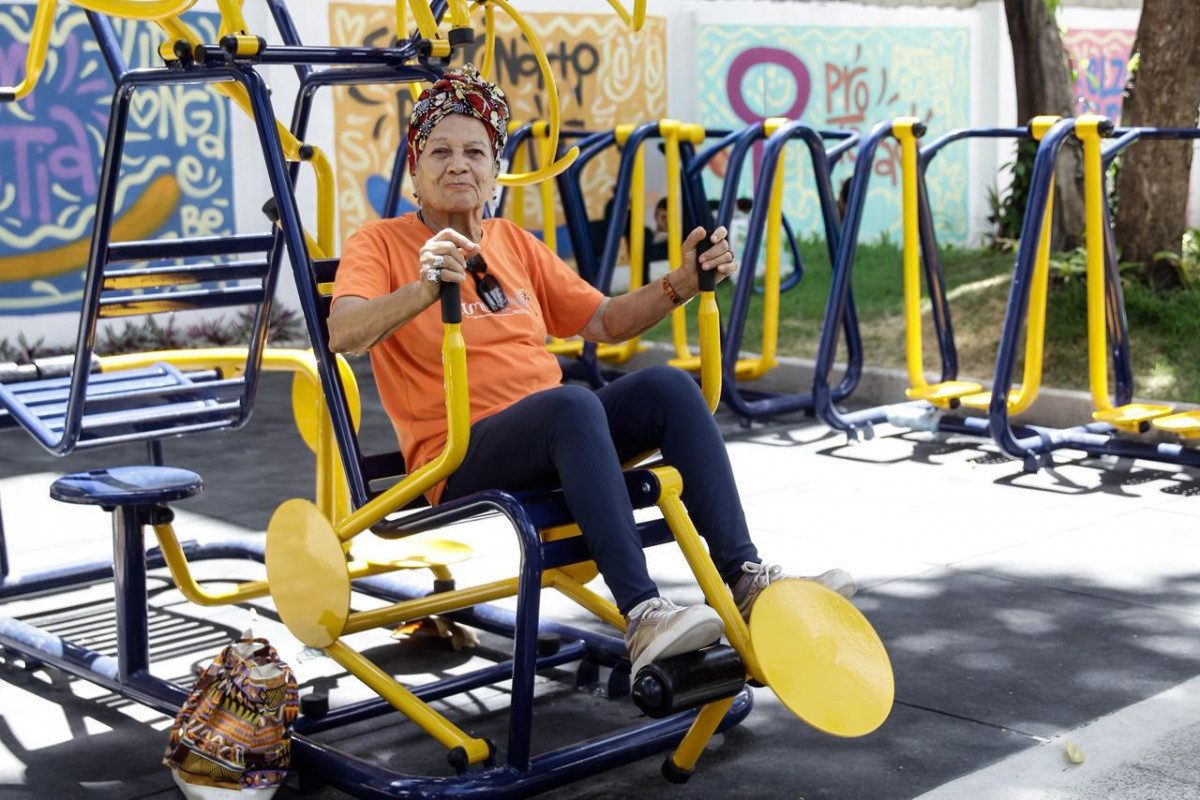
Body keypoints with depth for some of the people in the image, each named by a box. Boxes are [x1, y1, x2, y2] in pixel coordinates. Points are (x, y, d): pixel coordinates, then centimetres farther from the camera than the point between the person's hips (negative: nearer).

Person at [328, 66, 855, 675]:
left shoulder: (514, 243, 20)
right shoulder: (379, 244, 2)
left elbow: (606, 321, 21)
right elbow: (343, 335, -18)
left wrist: (682, 282, 5)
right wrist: (423, 291, -37)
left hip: (556, 442, 6)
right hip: (461, 463, -6)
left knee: (667, 385, -19)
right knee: (572, 402, -35)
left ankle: (745, 578, -22)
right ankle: (641, 616, -42)